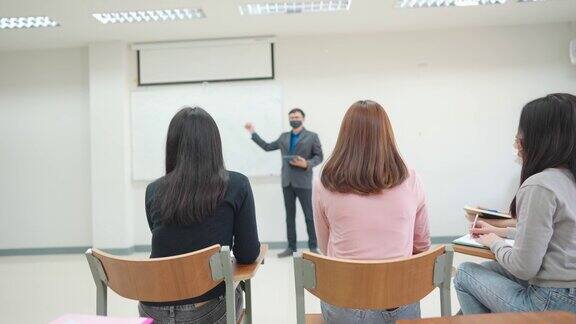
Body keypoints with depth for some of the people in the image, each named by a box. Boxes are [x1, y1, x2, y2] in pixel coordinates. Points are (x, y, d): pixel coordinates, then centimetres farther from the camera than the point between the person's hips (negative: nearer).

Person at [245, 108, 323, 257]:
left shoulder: (312, 136, 2)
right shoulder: (283, 137, 14)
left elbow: (319, 156, -1)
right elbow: (267, 147, 19)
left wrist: (307, 164, -18)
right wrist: (253, 133, 18)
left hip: (303, 182, -4)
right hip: (287, 182, 4)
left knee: (309, 216, 1)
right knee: (290, 216, 9)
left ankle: (313, 247, 11)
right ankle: (291, 247, 18)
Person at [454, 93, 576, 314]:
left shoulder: (539, 186, -24)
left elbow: (524, 268, -22)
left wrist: (494, 243, -3)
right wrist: (500, 232, 17)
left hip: (550, 303, -8)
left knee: (464, 273, 8)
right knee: (482, 268, 21)